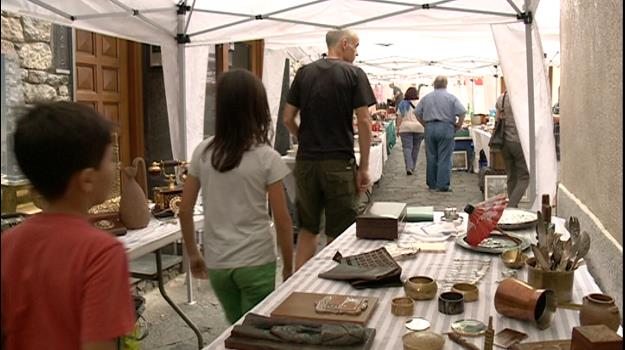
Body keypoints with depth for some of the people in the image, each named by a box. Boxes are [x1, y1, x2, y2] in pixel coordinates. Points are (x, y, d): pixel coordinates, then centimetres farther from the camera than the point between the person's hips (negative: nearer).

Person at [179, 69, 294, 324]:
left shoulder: (202, 152, -2)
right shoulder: (267, 157, -11)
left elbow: (184, 210, 2)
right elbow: (281, 219, -9)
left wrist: (193, 254, 15)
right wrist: (288, 266, 3)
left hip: (216, 263, 4)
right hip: (256, 262, -3)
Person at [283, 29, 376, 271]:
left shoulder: (304, 73, 7)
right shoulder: (354, 74, -3)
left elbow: (288, 119, 6)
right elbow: (364, 121, -8)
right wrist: (364, 167, -4)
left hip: (306, 161, 4)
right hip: (339, 163, -4)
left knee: (307, 230, 15)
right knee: (338, 234, 6)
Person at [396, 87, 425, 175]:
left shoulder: (402, 104, 1)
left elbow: (399, 117, -1)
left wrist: (398, 128, 5)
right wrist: (425, 128, 9)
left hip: (405, 128, -1)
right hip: (419, 128, 1)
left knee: (407, 147, -3)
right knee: (415, 148, 10)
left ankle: (409, 167, -17)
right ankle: (412, 167, 17)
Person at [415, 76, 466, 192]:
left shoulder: (426, 97, 8)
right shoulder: (451, 98, -2)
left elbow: (417, 113, 9)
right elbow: (462, 112, -9)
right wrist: (459, 125, 3)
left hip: (430, 128, 3)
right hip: (446, 128, -3)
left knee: (431, 157, 11)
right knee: (444, 158, -1)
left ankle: (431, 184, 17)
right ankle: (443, 185, -1)